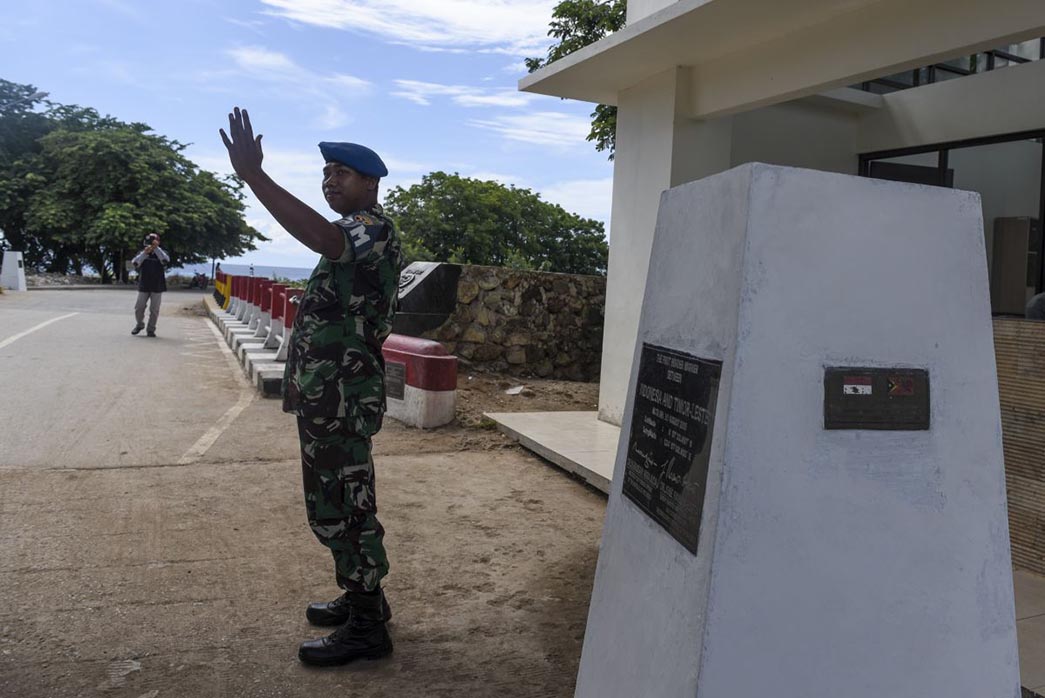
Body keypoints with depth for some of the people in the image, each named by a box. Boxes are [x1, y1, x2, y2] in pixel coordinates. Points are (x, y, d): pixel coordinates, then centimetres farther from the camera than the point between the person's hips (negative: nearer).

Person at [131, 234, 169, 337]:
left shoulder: (160, 254, 2)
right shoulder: (142, 254, 5)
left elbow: (166, 260, -21)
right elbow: (135, 263, -13)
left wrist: (156, 248, -25)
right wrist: (145, 253, -23)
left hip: (157, 287, -1)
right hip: (144, 286, 1)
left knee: (154, 310, 2)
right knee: (139, 308, 4)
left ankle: (151, 330, 12)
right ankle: (139, 325, 27)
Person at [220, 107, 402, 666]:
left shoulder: (373, 229, -14)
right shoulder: (354, 234, 20)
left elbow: (322, 237, -38)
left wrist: (253, 175, -41)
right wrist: (304, 380, 28)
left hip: (342, 398, -11)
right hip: (330, 394, 11)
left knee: (340, 509, -3)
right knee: (340, 504, 19)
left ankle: (366, 628, 10)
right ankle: (362, 598, 33)